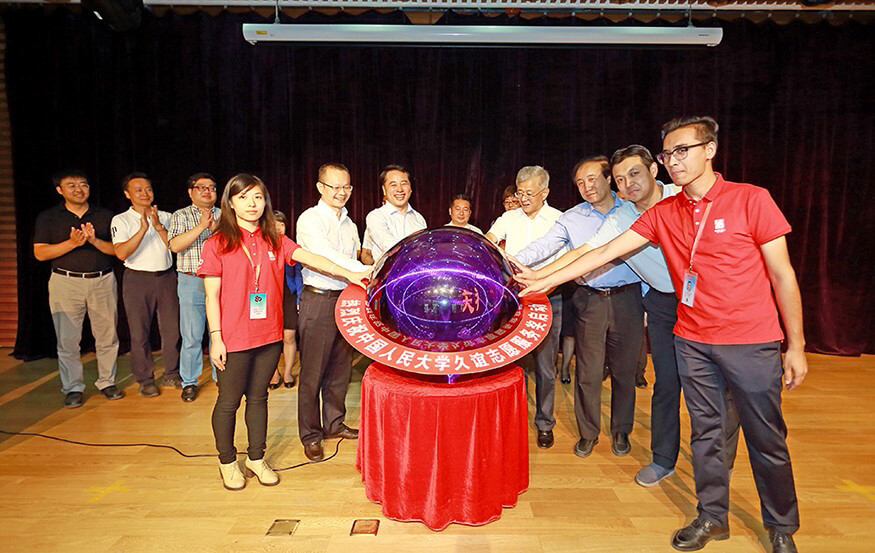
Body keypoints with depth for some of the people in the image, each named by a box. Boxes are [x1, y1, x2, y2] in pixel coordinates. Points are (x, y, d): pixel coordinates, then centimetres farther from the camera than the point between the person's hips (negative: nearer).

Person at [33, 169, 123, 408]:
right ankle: (73, 389, 12)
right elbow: (40, 253, -2)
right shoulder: (48, 217, 6)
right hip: (66, 282, -1)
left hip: (102, 281, 1)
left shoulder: (105, 216, 10)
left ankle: (107, 382, 16)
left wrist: (94, 240, -14)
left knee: (107, 336, 3)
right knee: (68, 339, 1)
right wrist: (72, 243, -16)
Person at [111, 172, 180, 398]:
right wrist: (143, 229, -22)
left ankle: (172, 374, 22)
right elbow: (121, 253, -14)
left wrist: (158, 226, -15)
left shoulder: (165, 217, 9)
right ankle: (145, 380, 15)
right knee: (140, 332, 2)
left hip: (166, 276, 3)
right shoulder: (121, 220, 0)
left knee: (171, 327, 7)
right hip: (137, 279, -3)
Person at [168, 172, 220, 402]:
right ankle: (189, 382, 15)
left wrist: (215, 228, -14)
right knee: (191, 337, 1)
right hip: (192, 282, -1)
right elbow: (175, 245, -10)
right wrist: (201, 226, -16)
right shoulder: (180, 216, 5)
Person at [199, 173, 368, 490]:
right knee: (229, 401, 8)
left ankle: (256, 458, 30)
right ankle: (227, 462, 28)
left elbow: (309, 258, -6)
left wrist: (348, 274, -19)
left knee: (258, 397, 15)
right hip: (233, 339, -3)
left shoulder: (275, 241, 7)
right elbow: (212, 296, -6)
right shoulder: (217, 244, -4)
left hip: (269, 335, 4)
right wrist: (215, 338, -10)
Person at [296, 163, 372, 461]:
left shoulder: (349, 223, 15)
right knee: (313, 372, 0)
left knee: (341, 367, 13)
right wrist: (367, 270, -31)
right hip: (318, 301, -6)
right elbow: (326, 256, -22)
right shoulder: (309, 219, -7)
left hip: (346, 300, 7)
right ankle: (310, 435, 14)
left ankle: (334, 424, 29)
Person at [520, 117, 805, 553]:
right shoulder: (663, 214, 3)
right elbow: (605, 252, 1)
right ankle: (712, 517, 31)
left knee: (767, 439, 10)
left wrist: (795, 345, -4)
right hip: (693, 341, 3)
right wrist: (543, 281, -3)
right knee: (705, 432, 13)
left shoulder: (751, 200, -8)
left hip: (751, 342, -3)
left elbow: (782, 275, -4)